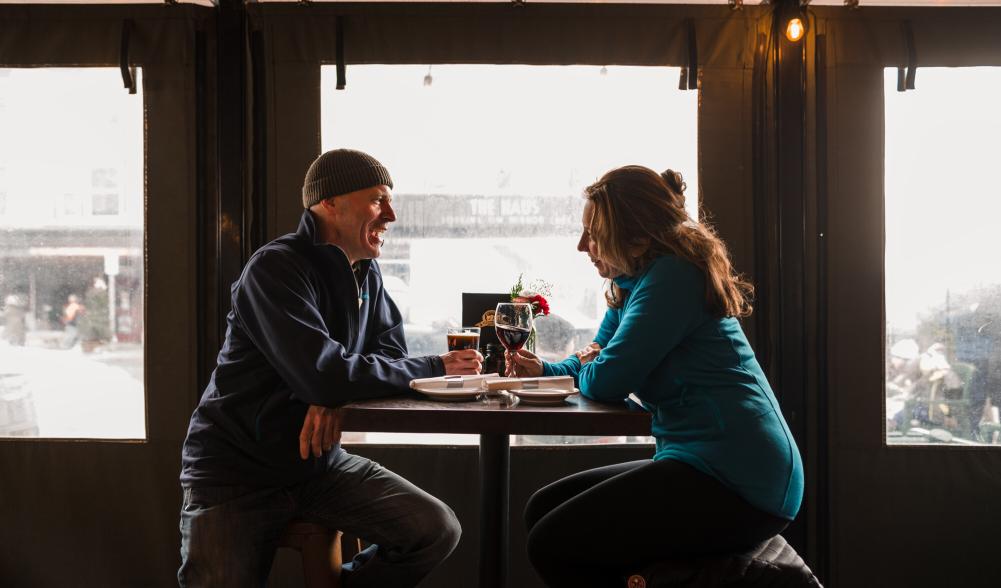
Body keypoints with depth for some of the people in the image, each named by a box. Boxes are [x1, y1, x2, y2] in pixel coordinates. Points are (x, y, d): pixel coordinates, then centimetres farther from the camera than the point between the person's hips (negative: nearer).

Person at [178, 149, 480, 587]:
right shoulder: (277, 268, -20)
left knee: (438, 530, -10)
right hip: (237, 473, -5)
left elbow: (390, 347, 6)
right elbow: (323, 374, -29)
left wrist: (336, 399, -17)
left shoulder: (365, 272, 5)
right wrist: (436, 368, -20)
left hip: (317, 461, 6)